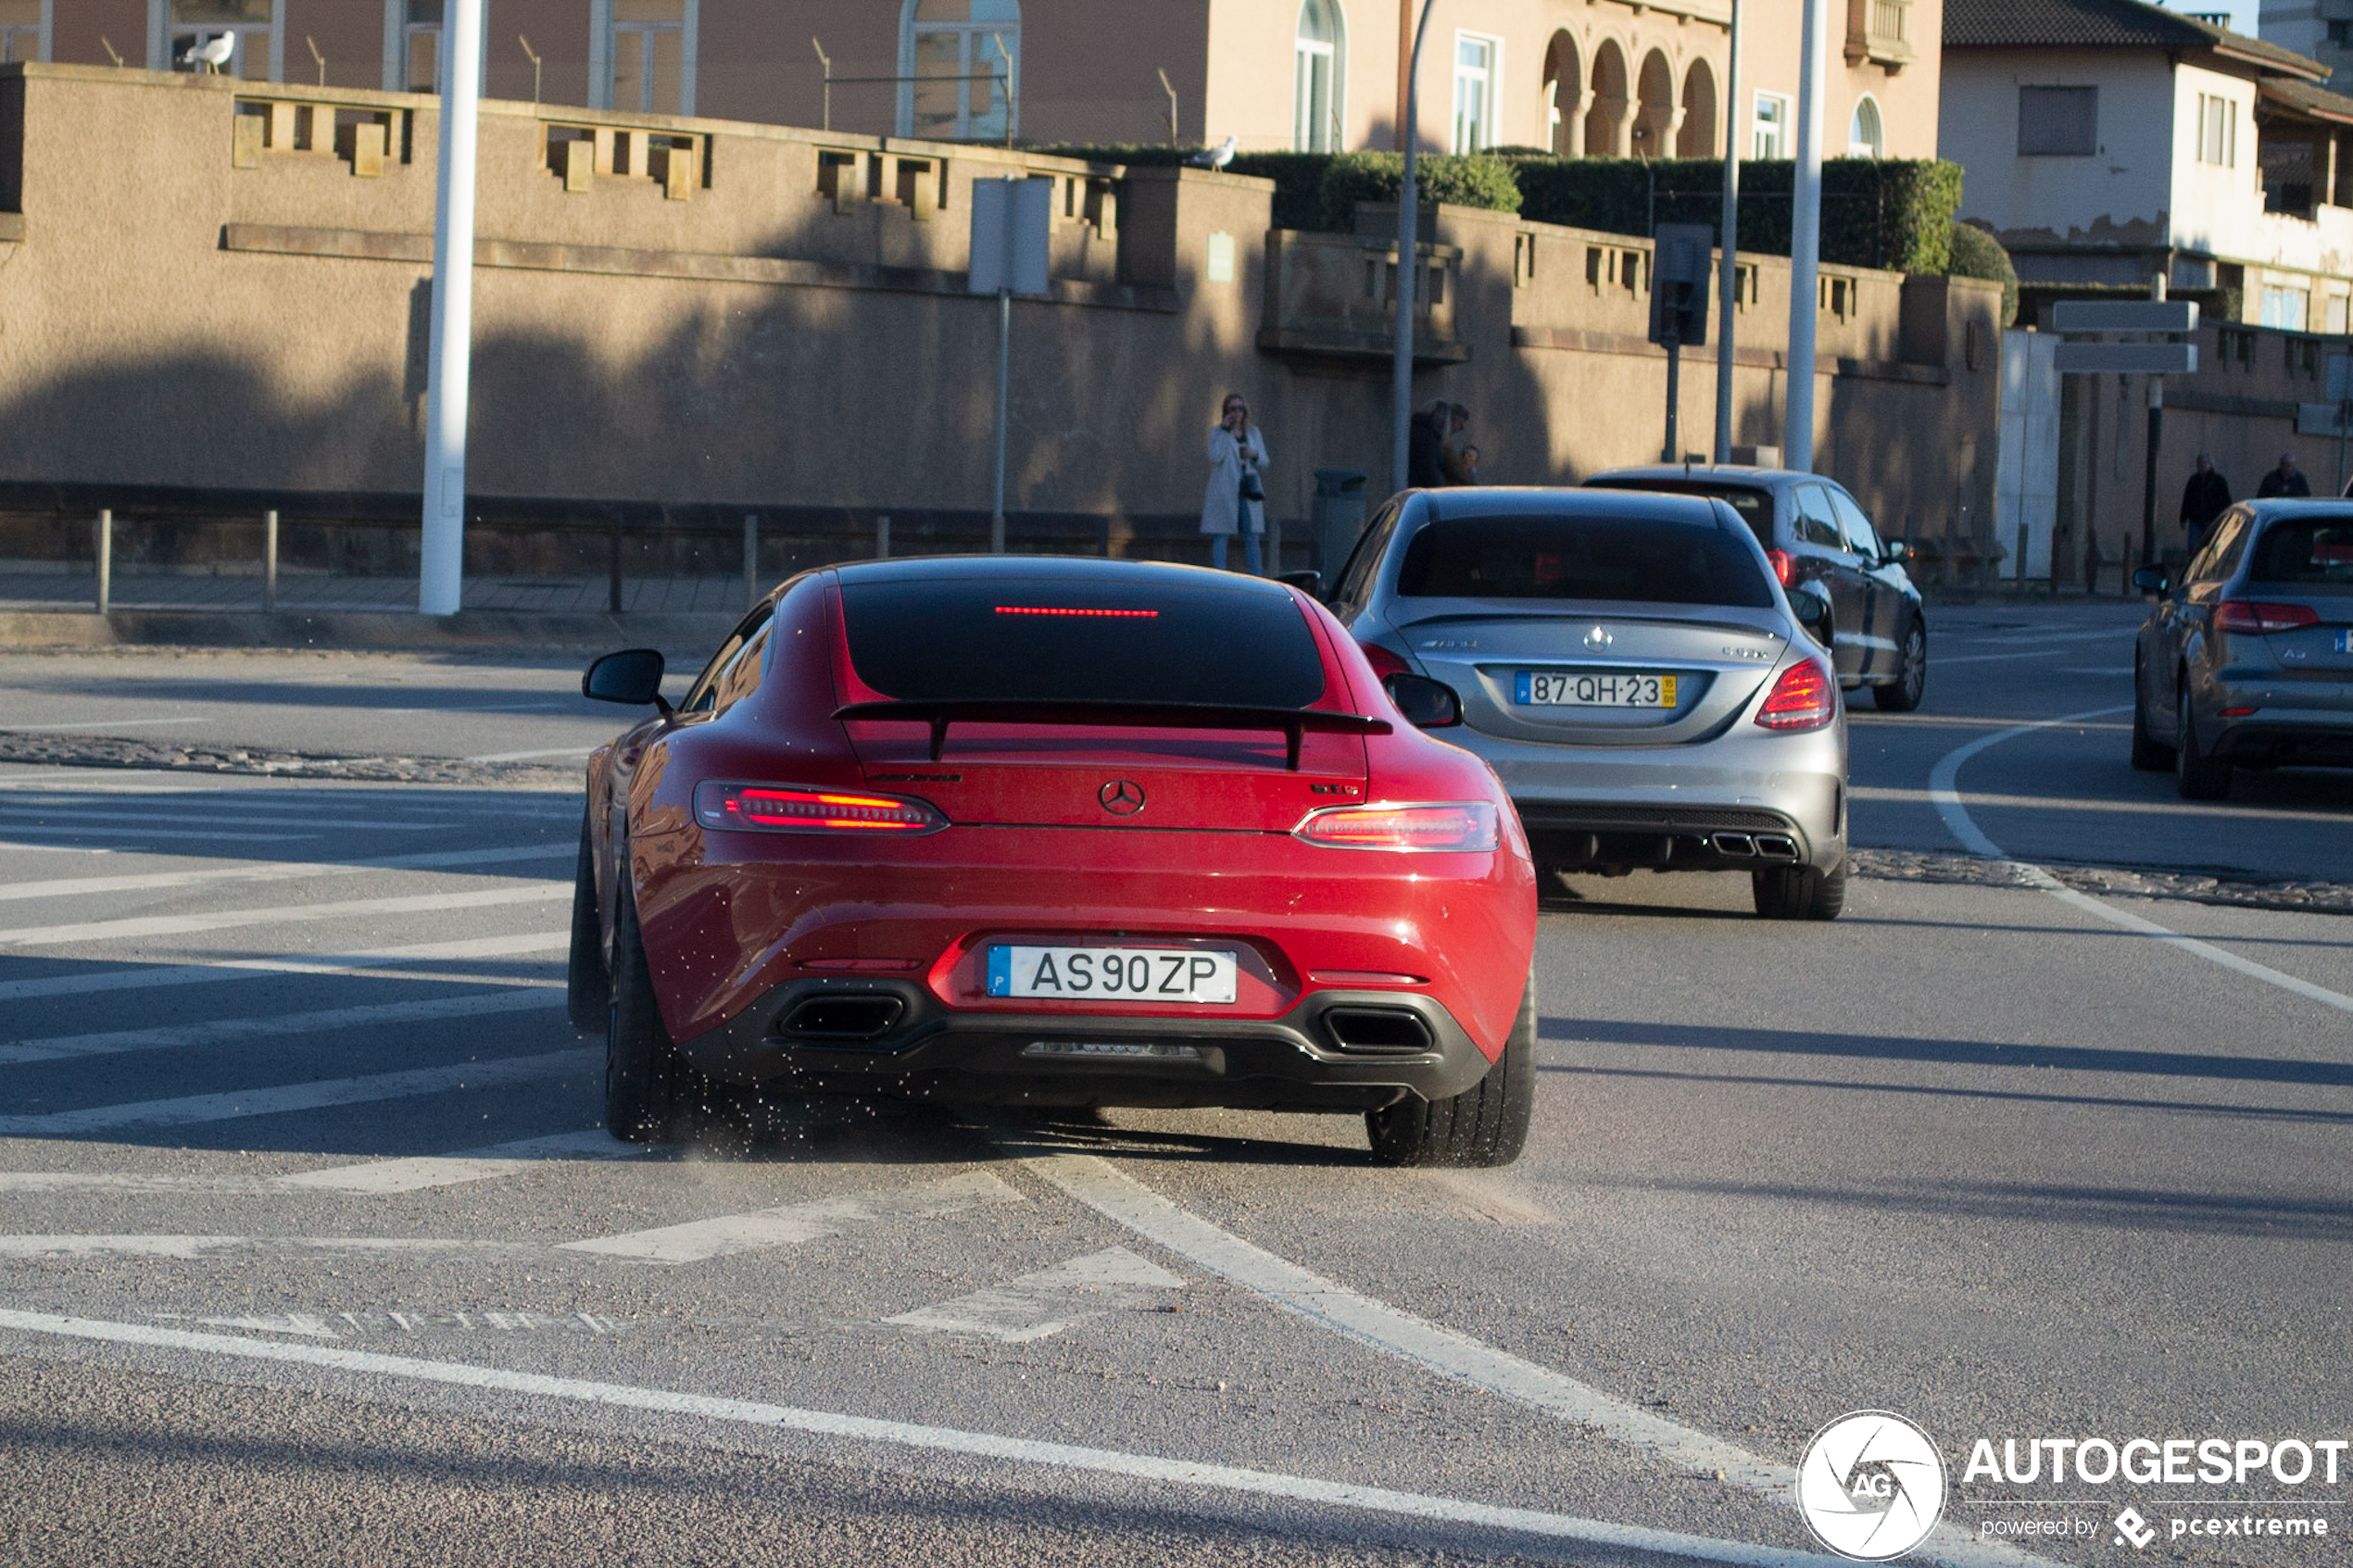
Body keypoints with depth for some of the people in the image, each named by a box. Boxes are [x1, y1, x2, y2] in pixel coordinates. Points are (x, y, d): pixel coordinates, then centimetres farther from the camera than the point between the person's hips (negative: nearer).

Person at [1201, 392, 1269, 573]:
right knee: (1220, 537, -2)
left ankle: (1257, 577, 3)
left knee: (1252, 538, 1)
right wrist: (1225, 430, -11)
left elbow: (1264, 464, 14)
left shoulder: (1254, 433, 13)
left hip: (1248, 490, 3)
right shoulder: (1217, 433, 3)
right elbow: (1215, 457, -15)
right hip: (1224, 493, -3)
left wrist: (1255, 455, -9)